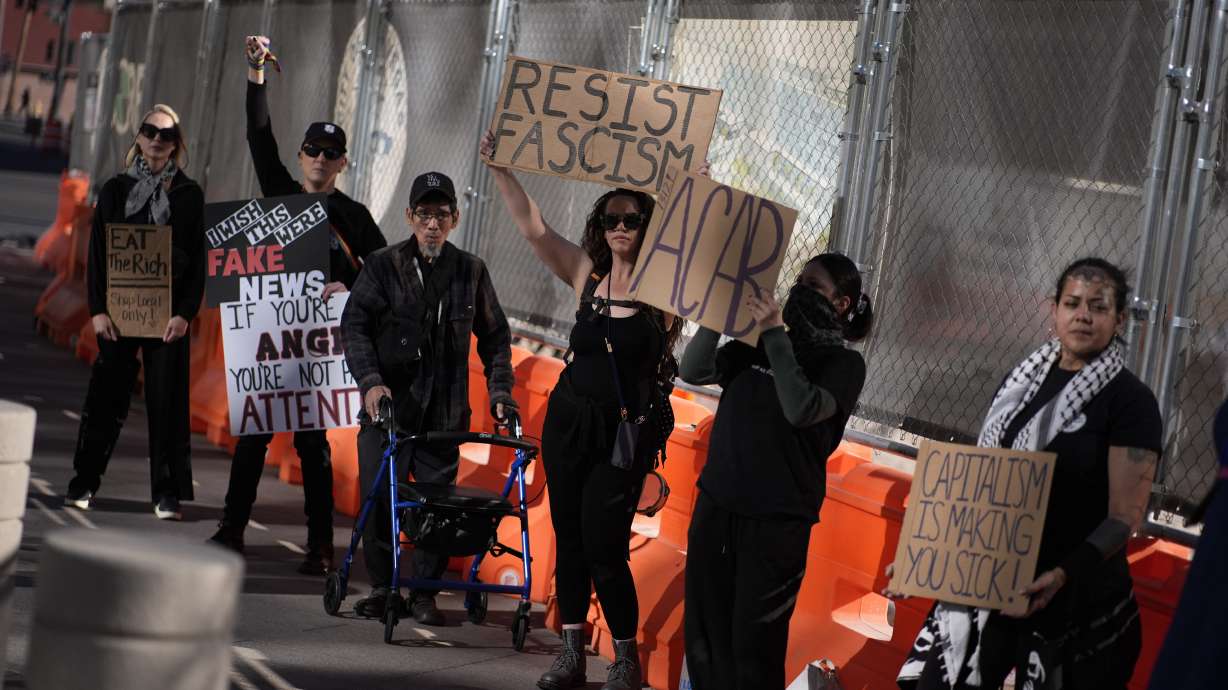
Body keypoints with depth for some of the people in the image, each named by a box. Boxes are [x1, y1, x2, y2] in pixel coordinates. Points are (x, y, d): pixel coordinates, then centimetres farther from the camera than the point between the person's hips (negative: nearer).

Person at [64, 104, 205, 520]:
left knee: (167, 401, -1)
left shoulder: (188, 194, 5)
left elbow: (198, 260, 2)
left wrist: (185, 313, -8)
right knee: (106, 395, 3)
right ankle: (83, 484, 13)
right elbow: (97, 252, 4)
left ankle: (167, 494, 2)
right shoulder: (116, 189, 7)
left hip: (168, 313, -1)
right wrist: (98, 309, -5)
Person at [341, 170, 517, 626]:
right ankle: (382, 586, 14)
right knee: (378, 500, -2)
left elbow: (494, 337, 16)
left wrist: (500, 390, 5)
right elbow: (354, 324, -6)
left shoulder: (471, 272, 8)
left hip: (444, 411, 1)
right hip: (387, 403, -1)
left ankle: (425, 592, 12)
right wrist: (370, 380, -20)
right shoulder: (384, 266, 1)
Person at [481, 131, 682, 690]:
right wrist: (500, 168, -10)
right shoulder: (585, 274, 3)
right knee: (568, 537, 8)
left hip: (625, 432, -4)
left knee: (603, 544, -7)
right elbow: (531, 226, -2)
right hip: (568, 421, 4)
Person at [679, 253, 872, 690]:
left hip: (775, 521, -5)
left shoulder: (843, 364, -2)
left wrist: (775, 335, -17)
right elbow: (693, 371, 2)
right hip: (716, 505, 5)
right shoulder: (756, 348, 12)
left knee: (753, 644, -4)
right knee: (704, 634, 6)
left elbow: (802, 409, -19)